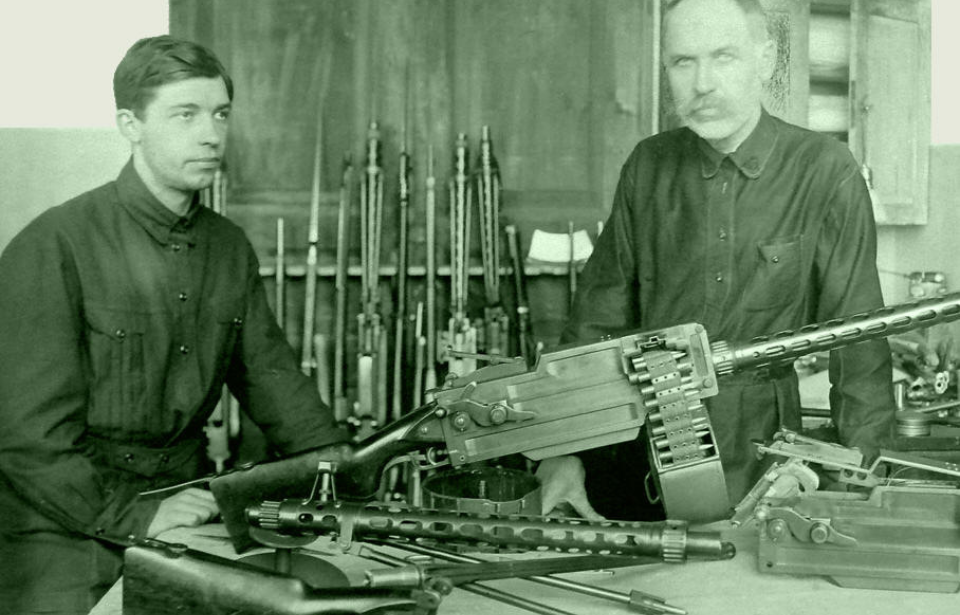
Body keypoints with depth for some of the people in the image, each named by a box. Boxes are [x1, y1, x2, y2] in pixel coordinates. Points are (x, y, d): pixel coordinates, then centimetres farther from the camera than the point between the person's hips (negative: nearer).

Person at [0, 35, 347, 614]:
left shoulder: (231, 247, 8)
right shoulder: (53, 247, -13)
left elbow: (272, 377, 14)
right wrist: (131, 516, -24)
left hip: (184, 507, 5)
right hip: (67, 530, -5)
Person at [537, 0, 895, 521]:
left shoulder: (823, 171, -7)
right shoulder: (648, 167, 4)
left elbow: (858, 342, -5)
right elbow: (597, 318, 8)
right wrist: (563, 451, 1)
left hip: (757, 467, -2)